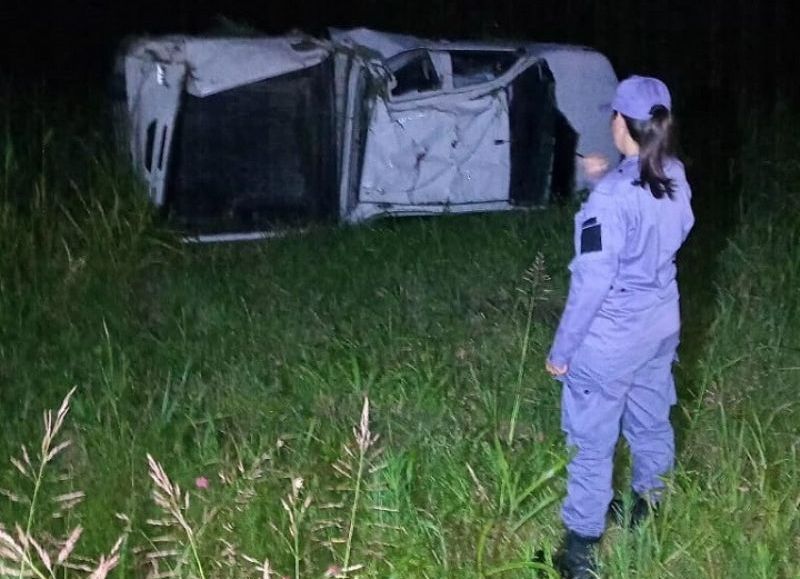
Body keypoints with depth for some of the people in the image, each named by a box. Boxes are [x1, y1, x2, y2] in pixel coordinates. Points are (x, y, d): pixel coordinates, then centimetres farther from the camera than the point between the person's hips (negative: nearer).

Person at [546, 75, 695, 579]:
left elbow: (592, 283, -23)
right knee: (651, 423, 23)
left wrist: (562, 349, -13)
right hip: (661, 326, 7)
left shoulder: (611, 197, -26)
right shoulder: (676, 177, -3)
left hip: (611, 340, -7)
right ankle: (650, 514, 43)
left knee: (591, 443, 7)